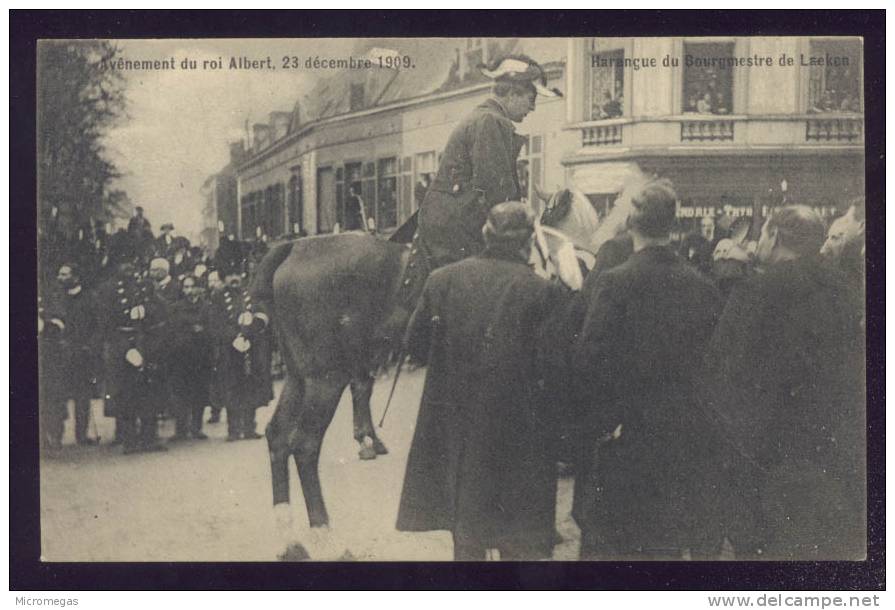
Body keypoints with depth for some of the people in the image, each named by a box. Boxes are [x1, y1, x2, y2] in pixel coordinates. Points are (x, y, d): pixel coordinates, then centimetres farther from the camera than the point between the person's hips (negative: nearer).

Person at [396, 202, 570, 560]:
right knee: (519, 542, 11)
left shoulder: (442, 280, -3)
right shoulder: (544, 292, -14)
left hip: (453, 427, 3)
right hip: (517, 433, -3)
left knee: (467, 534, 18)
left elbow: (415, 345, 3)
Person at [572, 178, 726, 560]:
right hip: (683, 439, 4)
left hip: (622, 441, -4)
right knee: (668, 543, 15)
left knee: (608, 542, 7)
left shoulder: (610, 284, -13)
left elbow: (588, 361, -16)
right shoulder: (704, 288, -2)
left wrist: (606, 419, -2)